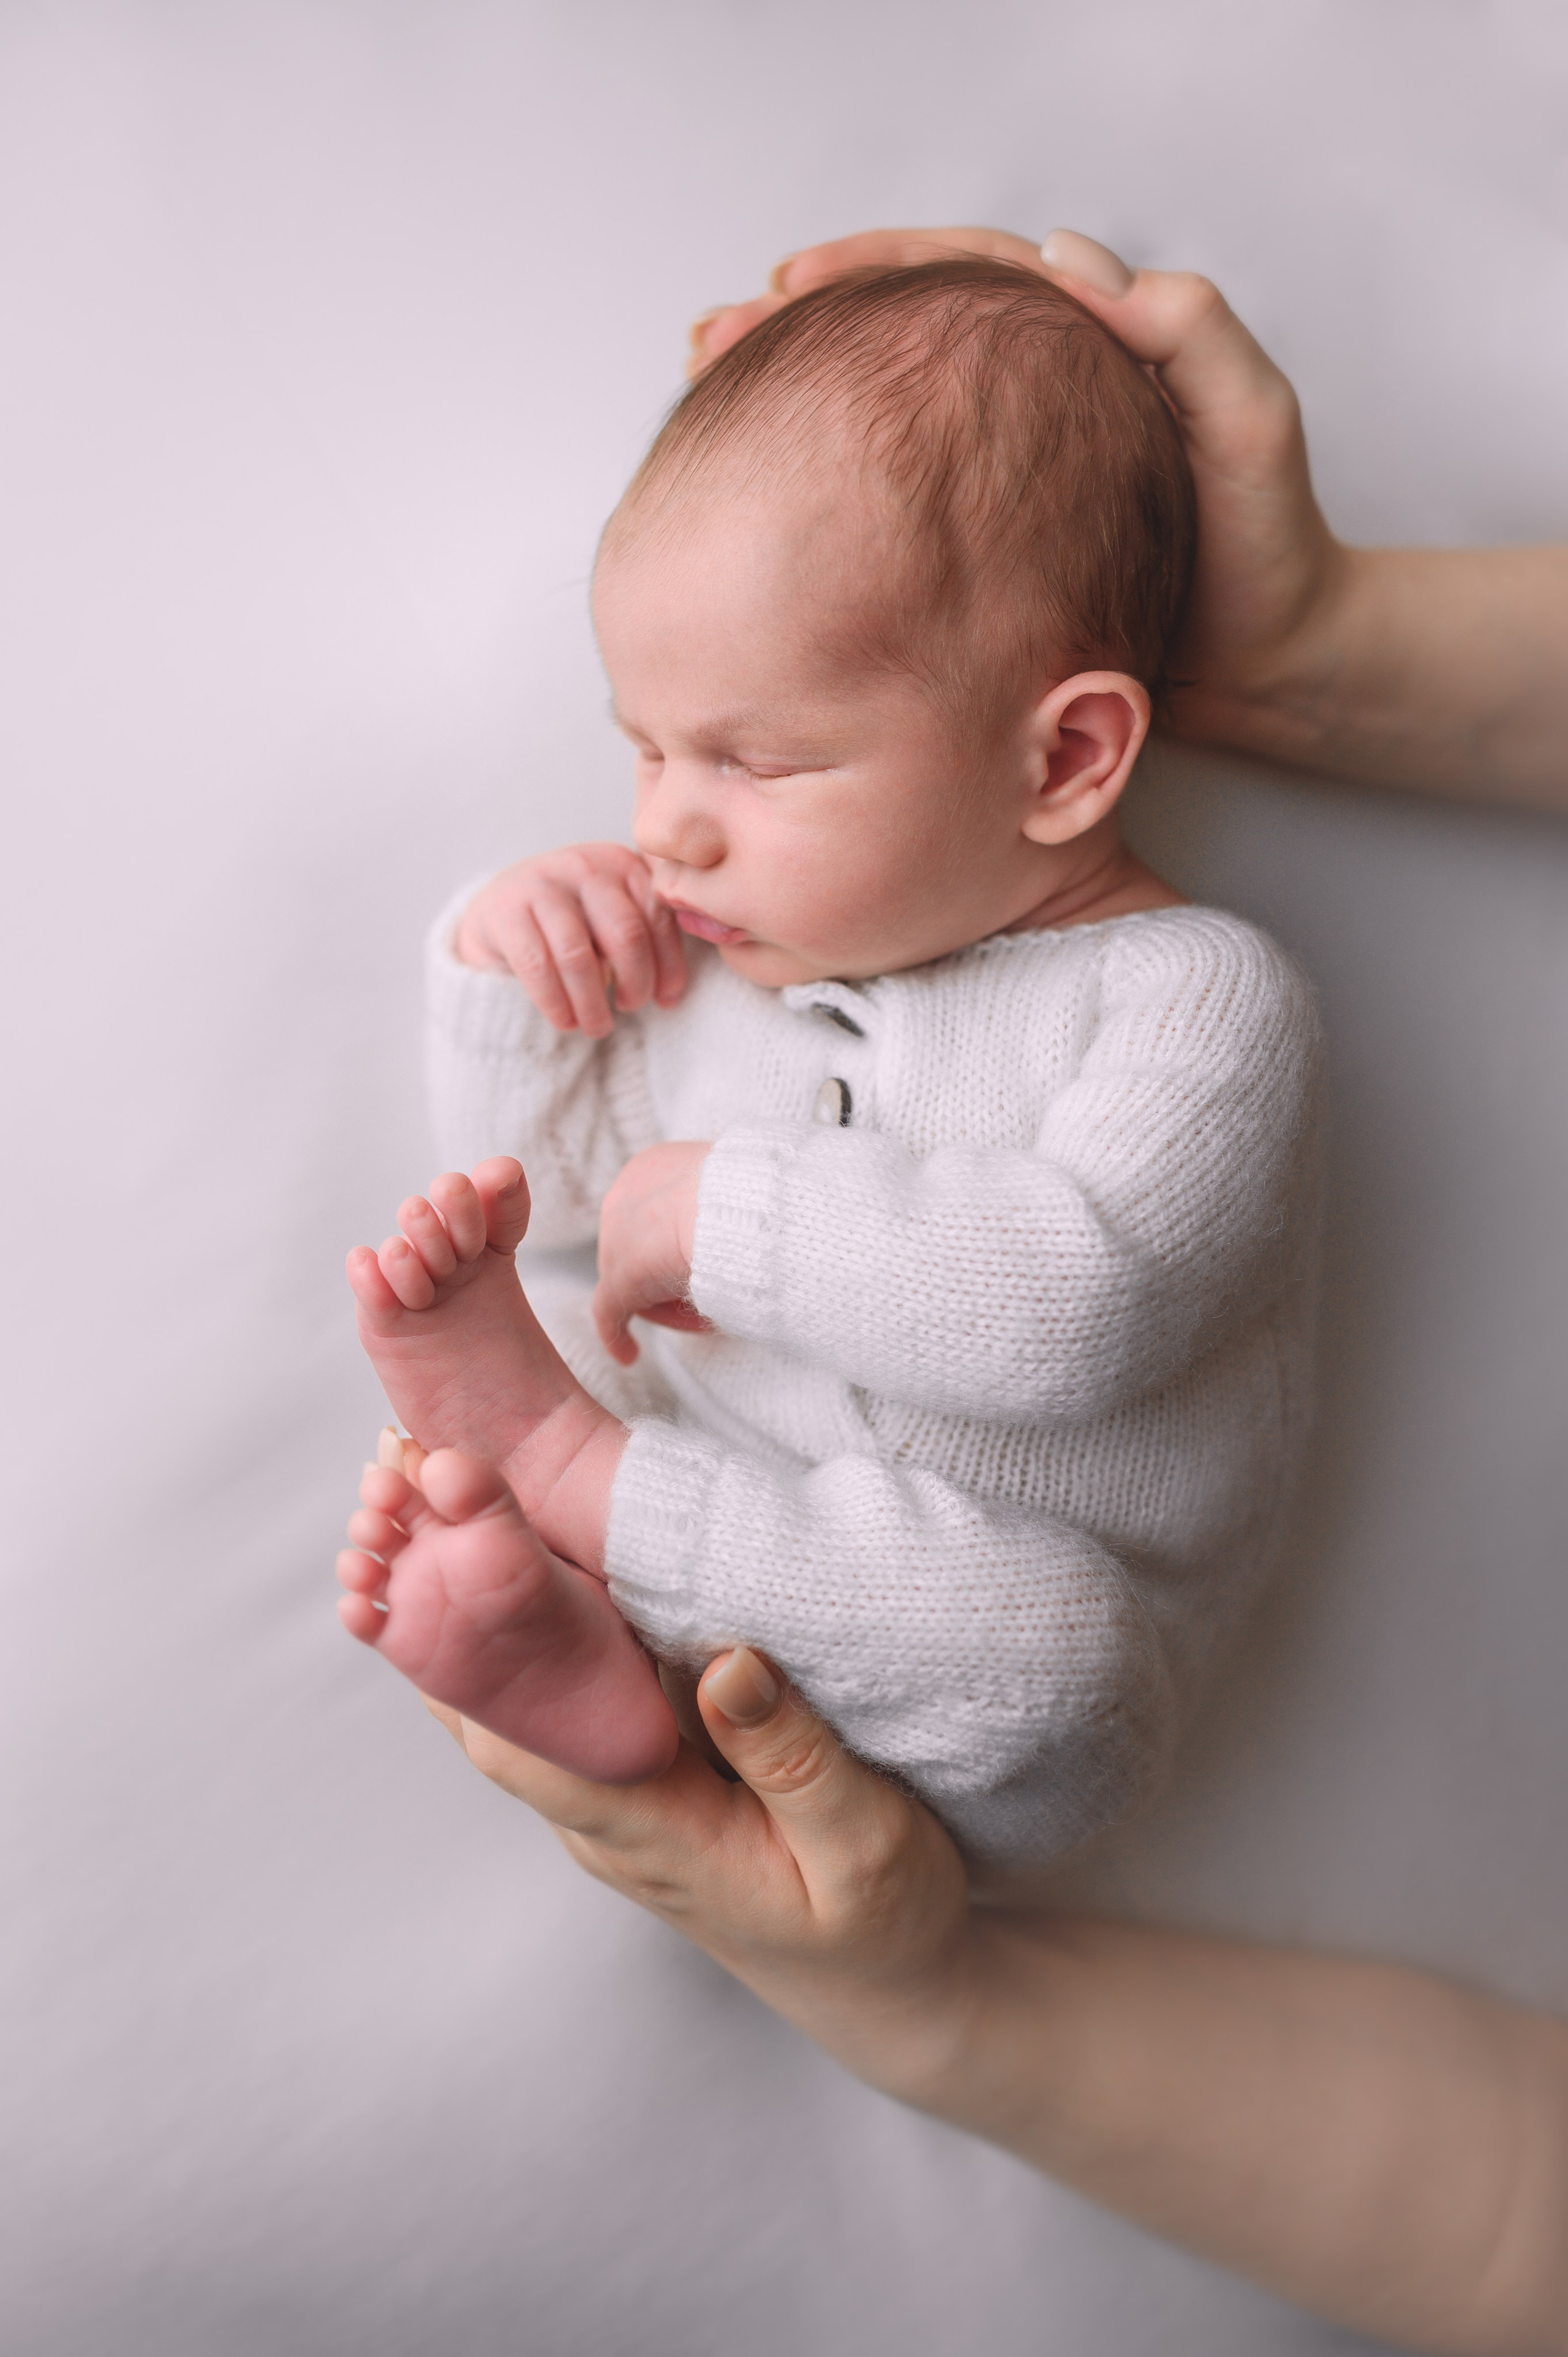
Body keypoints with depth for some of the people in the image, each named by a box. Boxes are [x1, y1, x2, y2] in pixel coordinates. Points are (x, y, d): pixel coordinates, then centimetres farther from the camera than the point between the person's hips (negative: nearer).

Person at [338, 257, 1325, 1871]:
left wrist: (722, 1213, -25)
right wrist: (502, 969, -2)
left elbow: (1081, 1299, -31)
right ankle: (575, 1663, -24)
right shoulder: (725, 942, 7)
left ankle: (560, 1463, -24)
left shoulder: (1200, 1000, -14)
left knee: (1041, 1637, -36)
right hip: (714, 1506, 6)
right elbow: (548, 1184, 16)